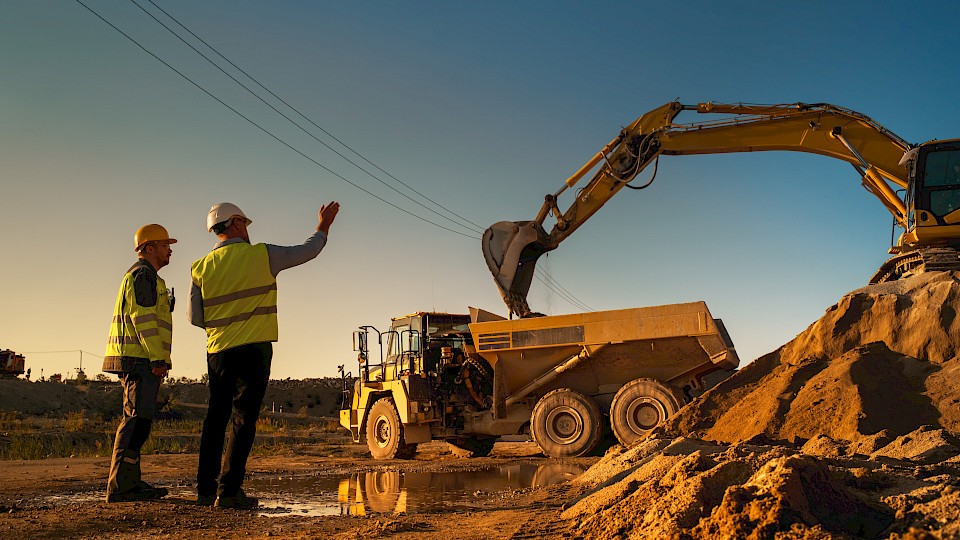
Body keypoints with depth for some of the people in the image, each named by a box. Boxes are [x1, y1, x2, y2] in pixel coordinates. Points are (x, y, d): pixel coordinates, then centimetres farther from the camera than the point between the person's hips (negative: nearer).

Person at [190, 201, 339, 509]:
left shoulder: (201, 268, 6)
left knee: (216, 418, 13)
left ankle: (205, 489, 15)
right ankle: (228, 491, -6)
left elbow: (195, 318, 7)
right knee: (244, 420, -2)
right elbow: (308, 251, 8)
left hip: (218, 352, 4)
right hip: (253, 349, -4)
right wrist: (324, 224, 25)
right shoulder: (261, 255, -4)